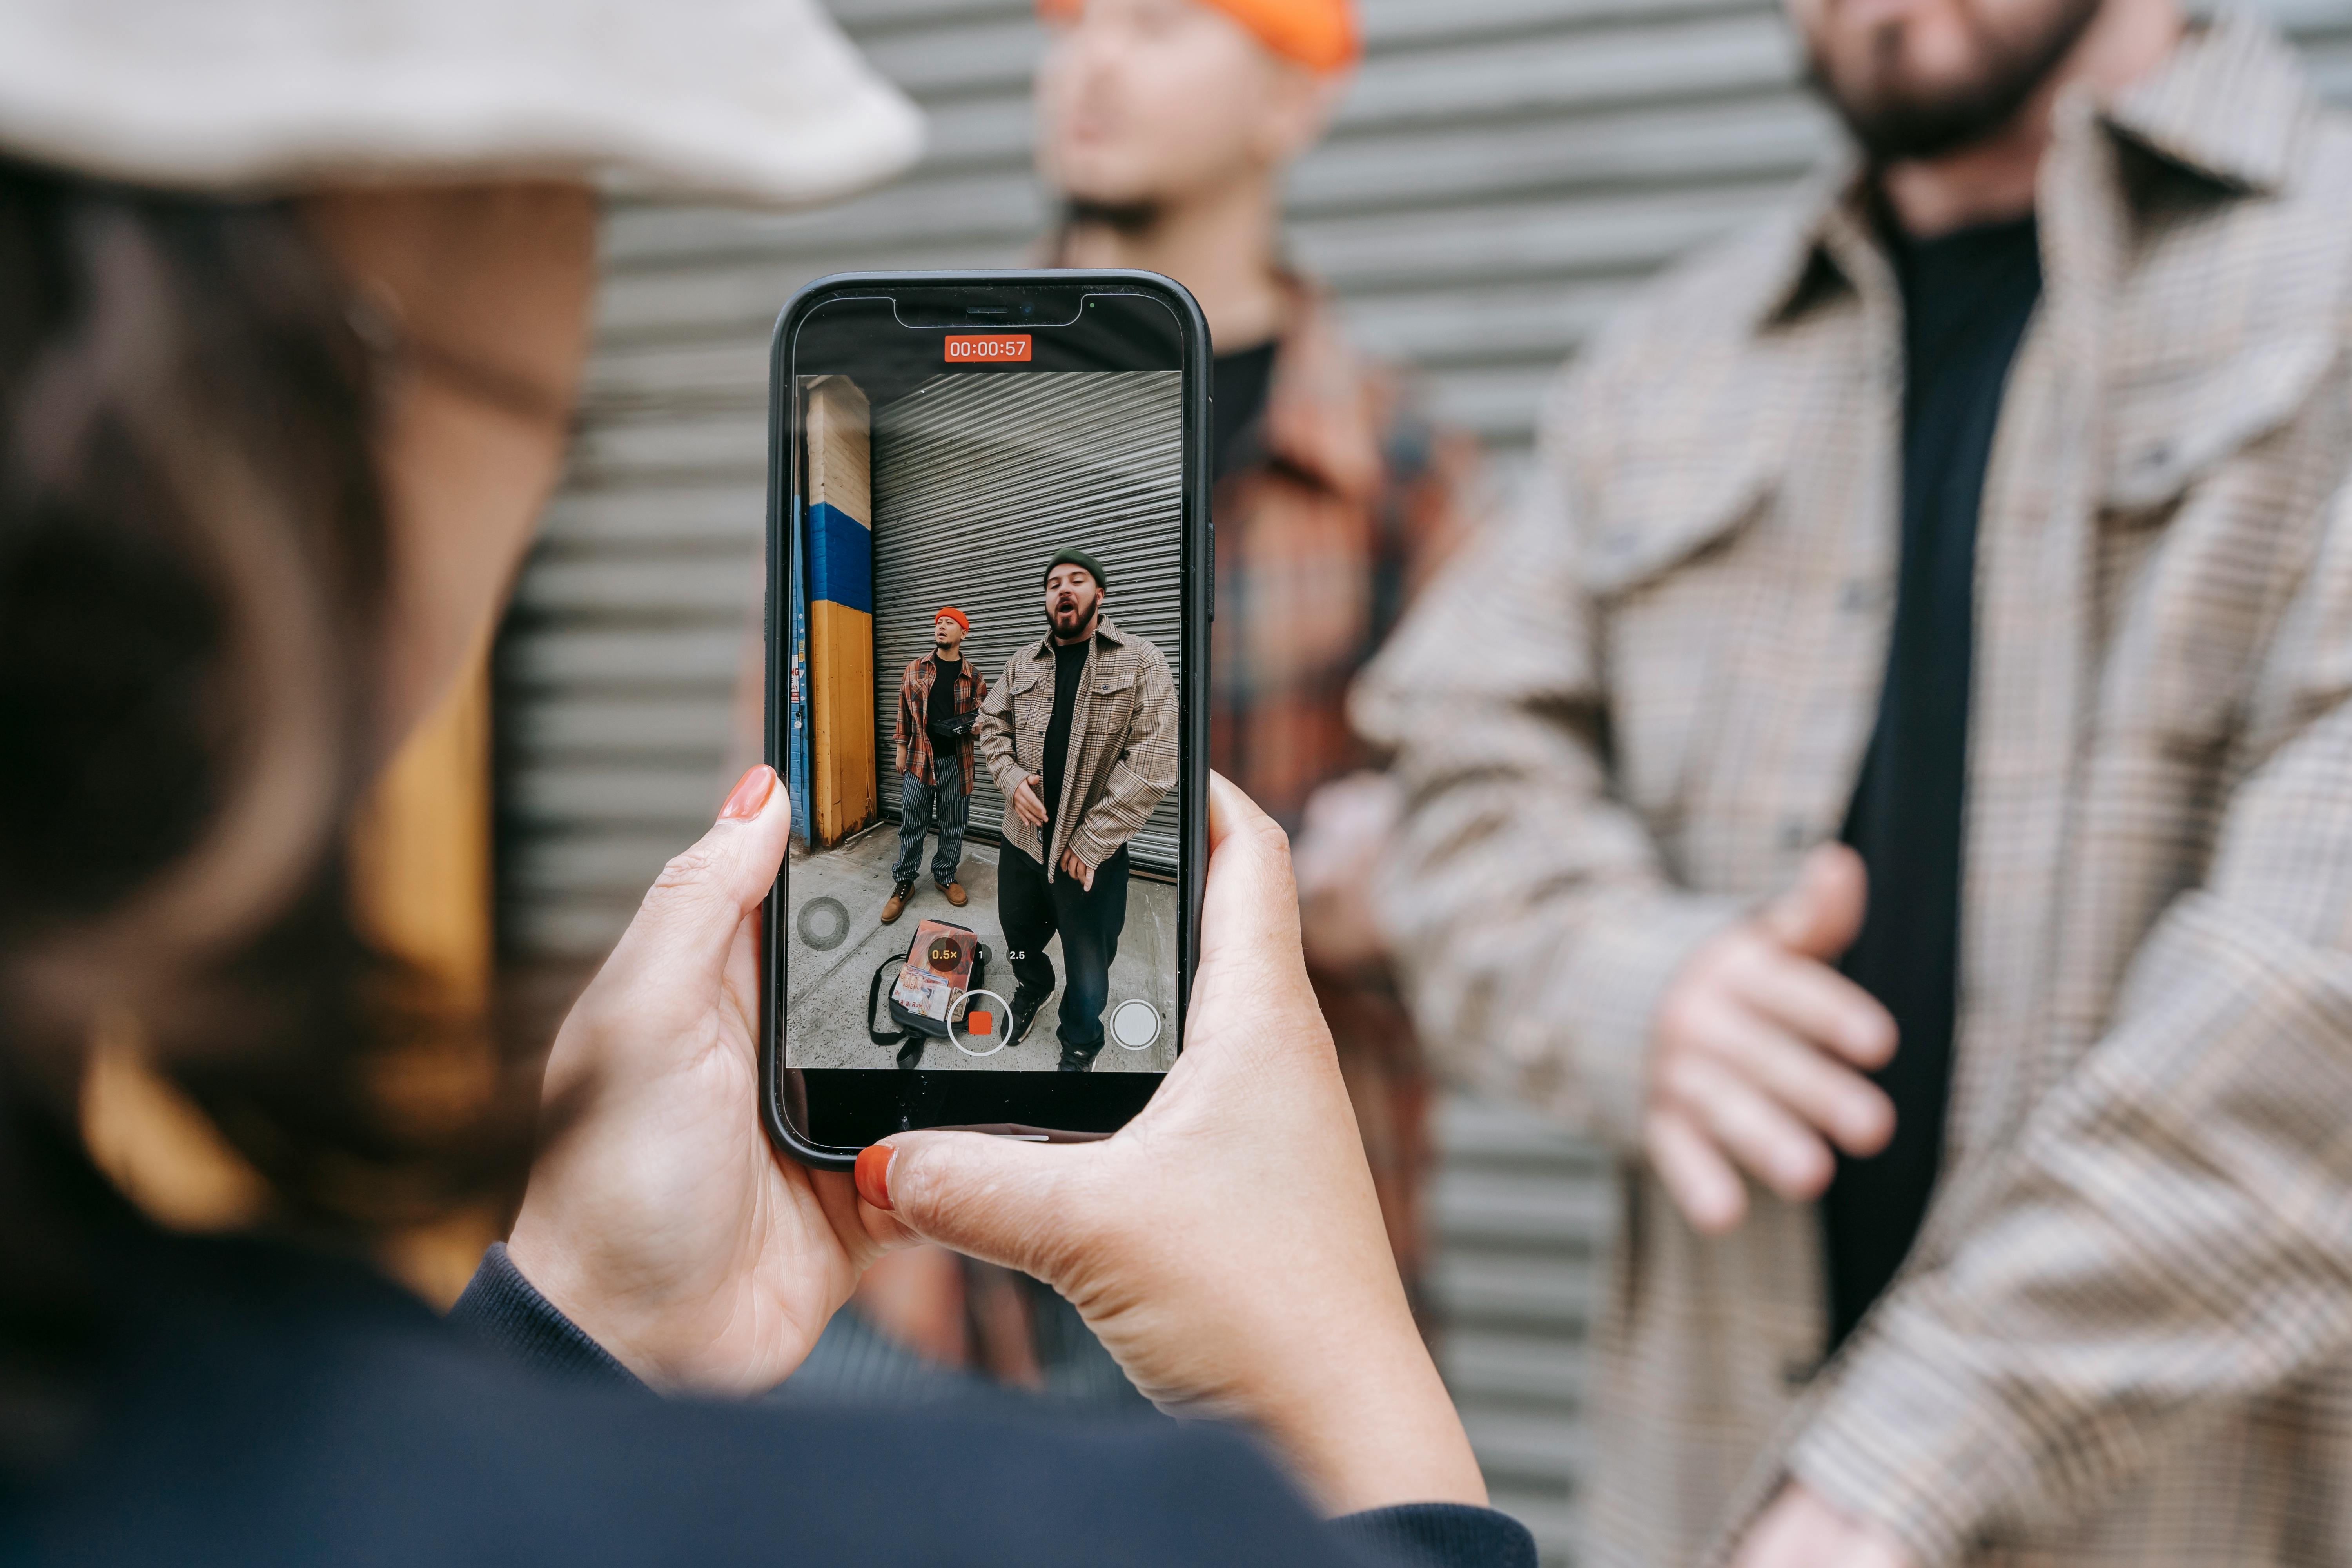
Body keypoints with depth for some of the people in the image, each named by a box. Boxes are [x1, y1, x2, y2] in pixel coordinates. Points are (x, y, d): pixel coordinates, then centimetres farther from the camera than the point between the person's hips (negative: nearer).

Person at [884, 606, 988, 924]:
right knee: (912, 823, 3)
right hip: (920, 757, 0)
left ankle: (946, 876, 25)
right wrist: (901, 748, 7)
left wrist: (977, 726, -10)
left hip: (957, 760, 0)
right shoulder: (915, 669, 4)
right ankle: (904, 883, 12)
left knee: (954, 823, 8)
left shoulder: (973, 677, 3)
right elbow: (904, 710, 9)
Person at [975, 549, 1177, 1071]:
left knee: (1088, 965, 10)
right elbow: (992, 725, 15)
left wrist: (1091, 842, -17)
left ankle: (1080, 1043, 36)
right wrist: (1012, 778, -7)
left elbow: (1153, 763, -16)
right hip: (1022, 839, 4)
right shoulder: (1022, 664, 5)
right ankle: (1032, 989, 55)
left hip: (1092, 854, -4)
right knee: (1020, 939, 24)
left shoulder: (1141, 662, -11)